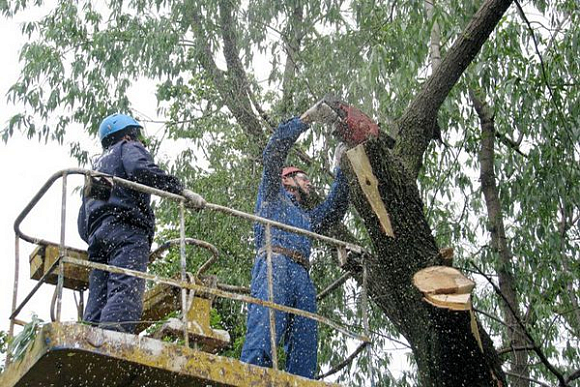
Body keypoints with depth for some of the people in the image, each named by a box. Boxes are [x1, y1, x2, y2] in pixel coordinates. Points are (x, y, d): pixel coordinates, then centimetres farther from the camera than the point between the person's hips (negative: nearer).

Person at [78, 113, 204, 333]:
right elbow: (141, 170, -9)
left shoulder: (97, 166, 38)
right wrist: (181, 190, -10)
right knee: (125, 294, -24)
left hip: (97, 233, 7)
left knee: (97, 302, -5)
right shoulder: (129, 148, 17)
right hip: (127, 230, -7)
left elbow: (82, 223, 31)